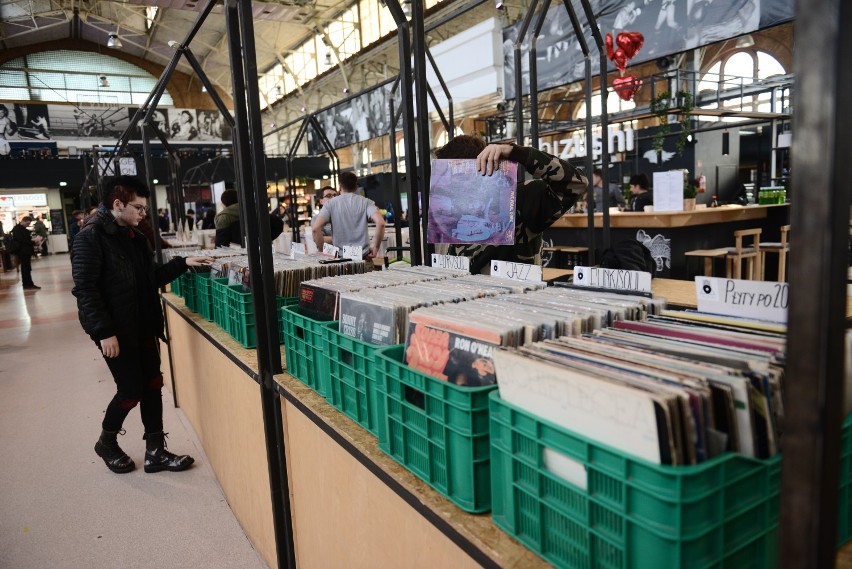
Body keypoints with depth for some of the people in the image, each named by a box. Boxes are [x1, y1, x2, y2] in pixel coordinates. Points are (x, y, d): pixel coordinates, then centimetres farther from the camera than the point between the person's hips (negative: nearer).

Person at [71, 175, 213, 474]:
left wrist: (183, 263, 5)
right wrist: (104, 331, -22)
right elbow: (85, 289, -18)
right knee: (131, 390, 0)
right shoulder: (90, 237, -14)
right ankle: (106, 443, 27)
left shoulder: (135, 237, 10)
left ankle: (155, 452, 19)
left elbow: (150, 278, 17)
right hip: (115, 330, -8)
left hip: (143, 326, 8)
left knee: (152, 385, 9)